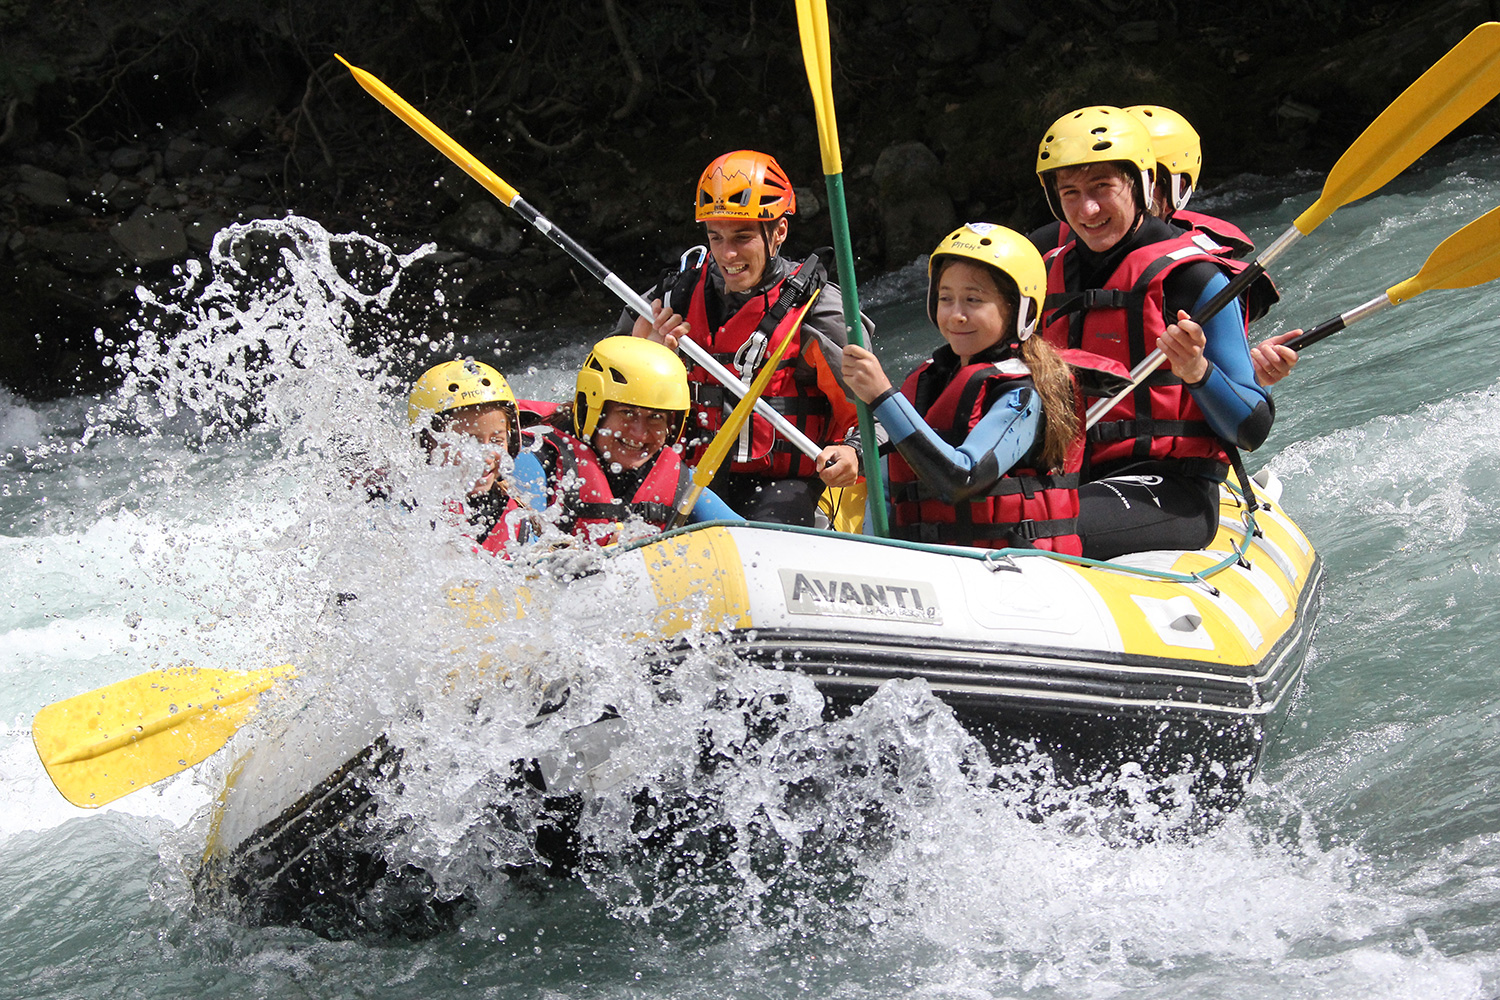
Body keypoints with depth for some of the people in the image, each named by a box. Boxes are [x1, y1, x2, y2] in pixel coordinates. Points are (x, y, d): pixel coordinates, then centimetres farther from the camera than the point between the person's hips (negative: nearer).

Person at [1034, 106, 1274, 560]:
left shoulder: (1191, 277, -7)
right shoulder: (1054, 276, 12)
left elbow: (1253, 428, -9)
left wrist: (1198, 372, -26)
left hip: (1171, 489, -6)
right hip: (1075, 479, 6)